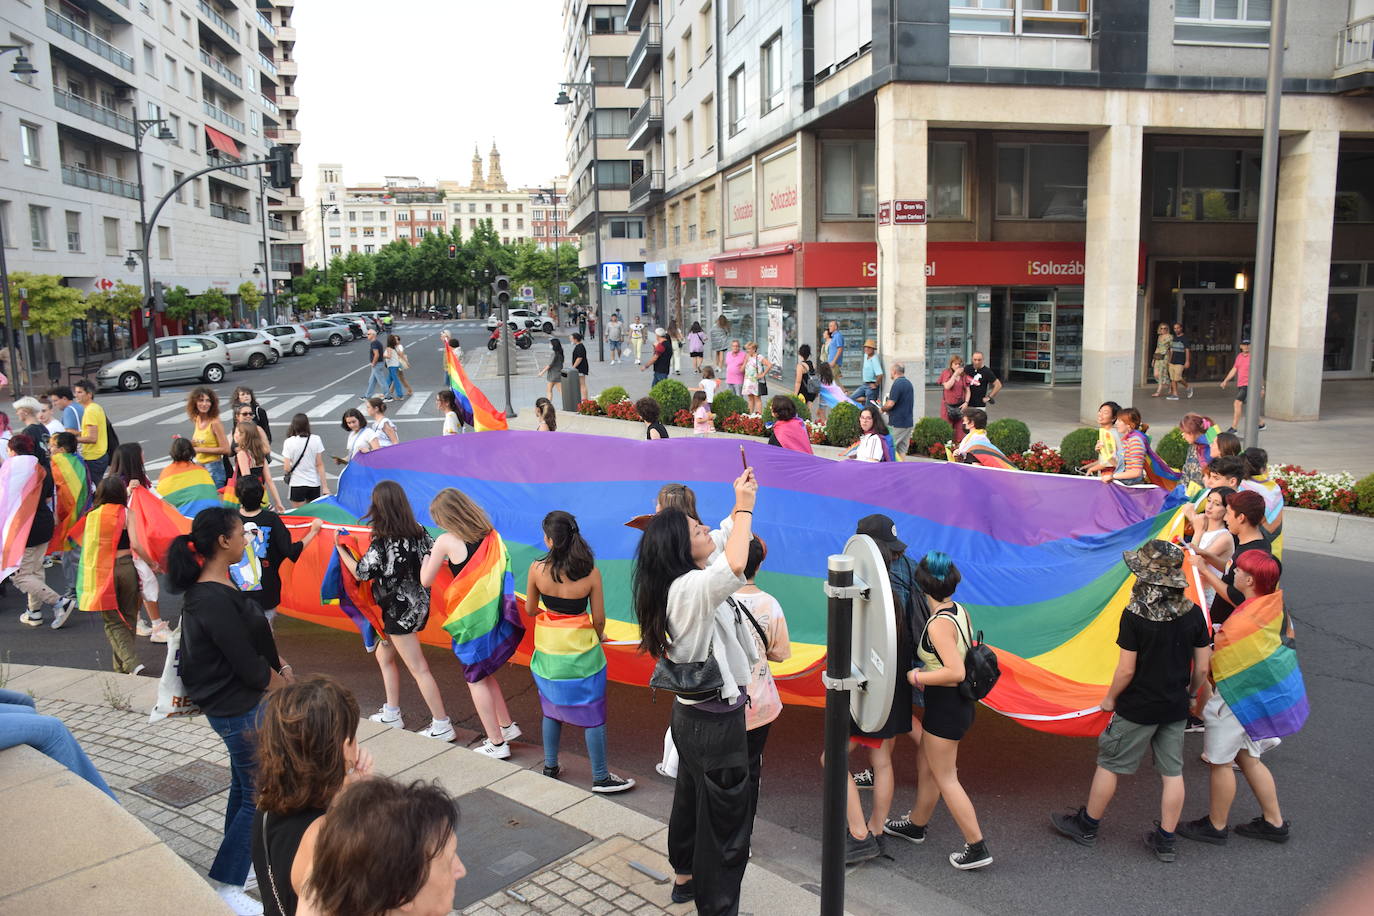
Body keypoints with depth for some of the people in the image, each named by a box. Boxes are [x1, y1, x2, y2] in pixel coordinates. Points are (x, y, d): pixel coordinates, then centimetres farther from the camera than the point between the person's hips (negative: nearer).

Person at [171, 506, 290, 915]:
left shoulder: (218, 588, 4)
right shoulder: (213, 601, -28)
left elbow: (254, 638, 12)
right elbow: (249, 667, -23)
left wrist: (278, 665, -3)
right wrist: (283, 683, -6)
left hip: (235, 705, 10)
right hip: (239, 710, -10)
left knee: (244, 786, 24)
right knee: (258, 796, 2)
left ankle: (240, 861, 41)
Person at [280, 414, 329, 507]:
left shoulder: (289, 442, -10)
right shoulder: (316, 440, -6)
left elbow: (287, 468, -12)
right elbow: (320, 465, -5)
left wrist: (285, 473, 12)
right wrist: (325, 486, -2)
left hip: (297, 483, -2)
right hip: (314, 483, 2)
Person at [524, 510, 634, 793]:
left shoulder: (537, 569, -13)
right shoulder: (591, 573, -16)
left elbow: (530, 610, 1)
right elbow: (599, 619, -9)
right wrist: (598, 636, 13)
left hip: (548, 650, 3)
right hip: (582, 651, -2)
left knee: (552, 708, 22)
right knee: (593, 715, 7)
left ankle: (550, 766, 33)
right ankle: (600, 778, 14)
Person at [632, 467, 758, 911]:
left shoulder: (682, 583, 1)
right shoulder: (689, 590, -27)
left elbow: (726, 550, 18)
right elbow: (735, 566, -48)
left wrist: (739, 508, 5)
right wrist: (744, 506, -34)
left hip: (693, 714, 10)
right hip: (715, 722, -10)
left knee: (692, 799, 27)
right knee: (727, 820, 4)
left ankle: (684, 877, 47)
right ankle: (717, 904, 17)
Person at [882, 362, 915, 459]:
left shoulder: (897, 384, -16)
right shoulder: (909, 383, 13)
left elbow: (890, 404, -22)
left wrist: (882, 409, -2)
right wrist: (888, 410, 16)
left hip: (897, 423, -9)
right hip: (908, 423, 9)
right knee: (902, 450, 11)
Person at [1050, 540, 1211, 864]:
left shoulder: (1134, 616, -21)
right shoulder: (1193, 614, -6)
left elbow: (1126, 670, -17)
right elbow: (1202, 668, 1)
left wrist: (1110, 699, -1)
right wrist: (1190, 694, 19)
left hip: (1138, 708, -5)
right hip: (1175, 707, 5)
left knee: (1109, 764, 11)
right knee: (1172, 771, 14)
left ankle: (1086, 826, 25)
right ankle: (1165, 841, 22)